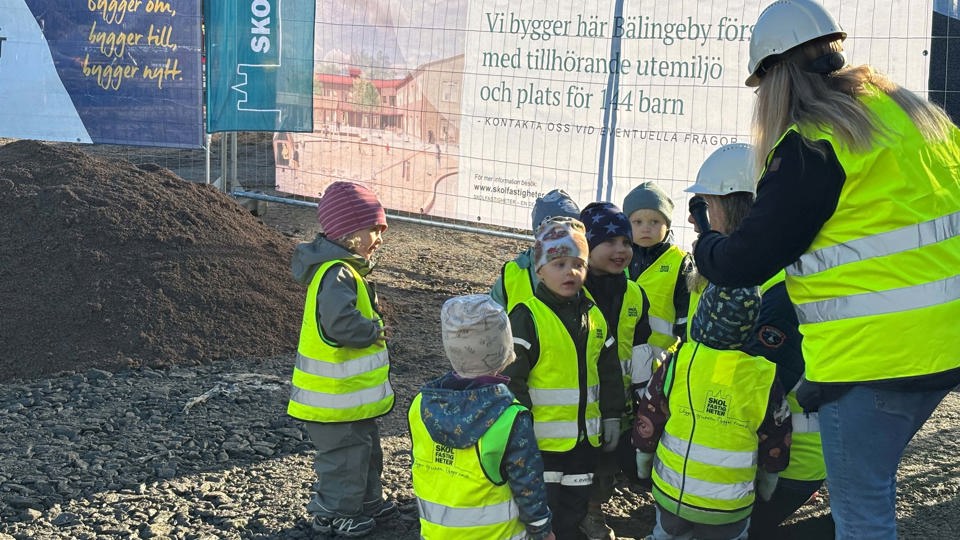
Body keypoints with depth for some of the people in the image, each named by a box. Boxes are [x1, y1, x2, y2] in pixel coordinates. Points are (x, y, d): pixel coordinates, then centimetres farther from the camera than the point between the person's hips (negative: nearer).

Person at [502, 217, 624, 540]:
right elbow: (511, 376, -15)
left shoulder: (594, 316, 7)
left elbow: (609, 371, 14)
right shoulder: (528, 316, -13)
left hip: (585, 436, 6)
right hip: (541, 437, -6)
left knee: (574, 511, 18)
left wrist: (612, 416, 13)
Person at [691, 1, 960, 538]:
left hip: (873, 353, -8)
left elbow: (746, 262, -10)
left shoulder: (811, 146, -14)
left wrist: (705, 246, 12)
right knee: (874, 481, 26)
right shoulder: (917, 112, 11)